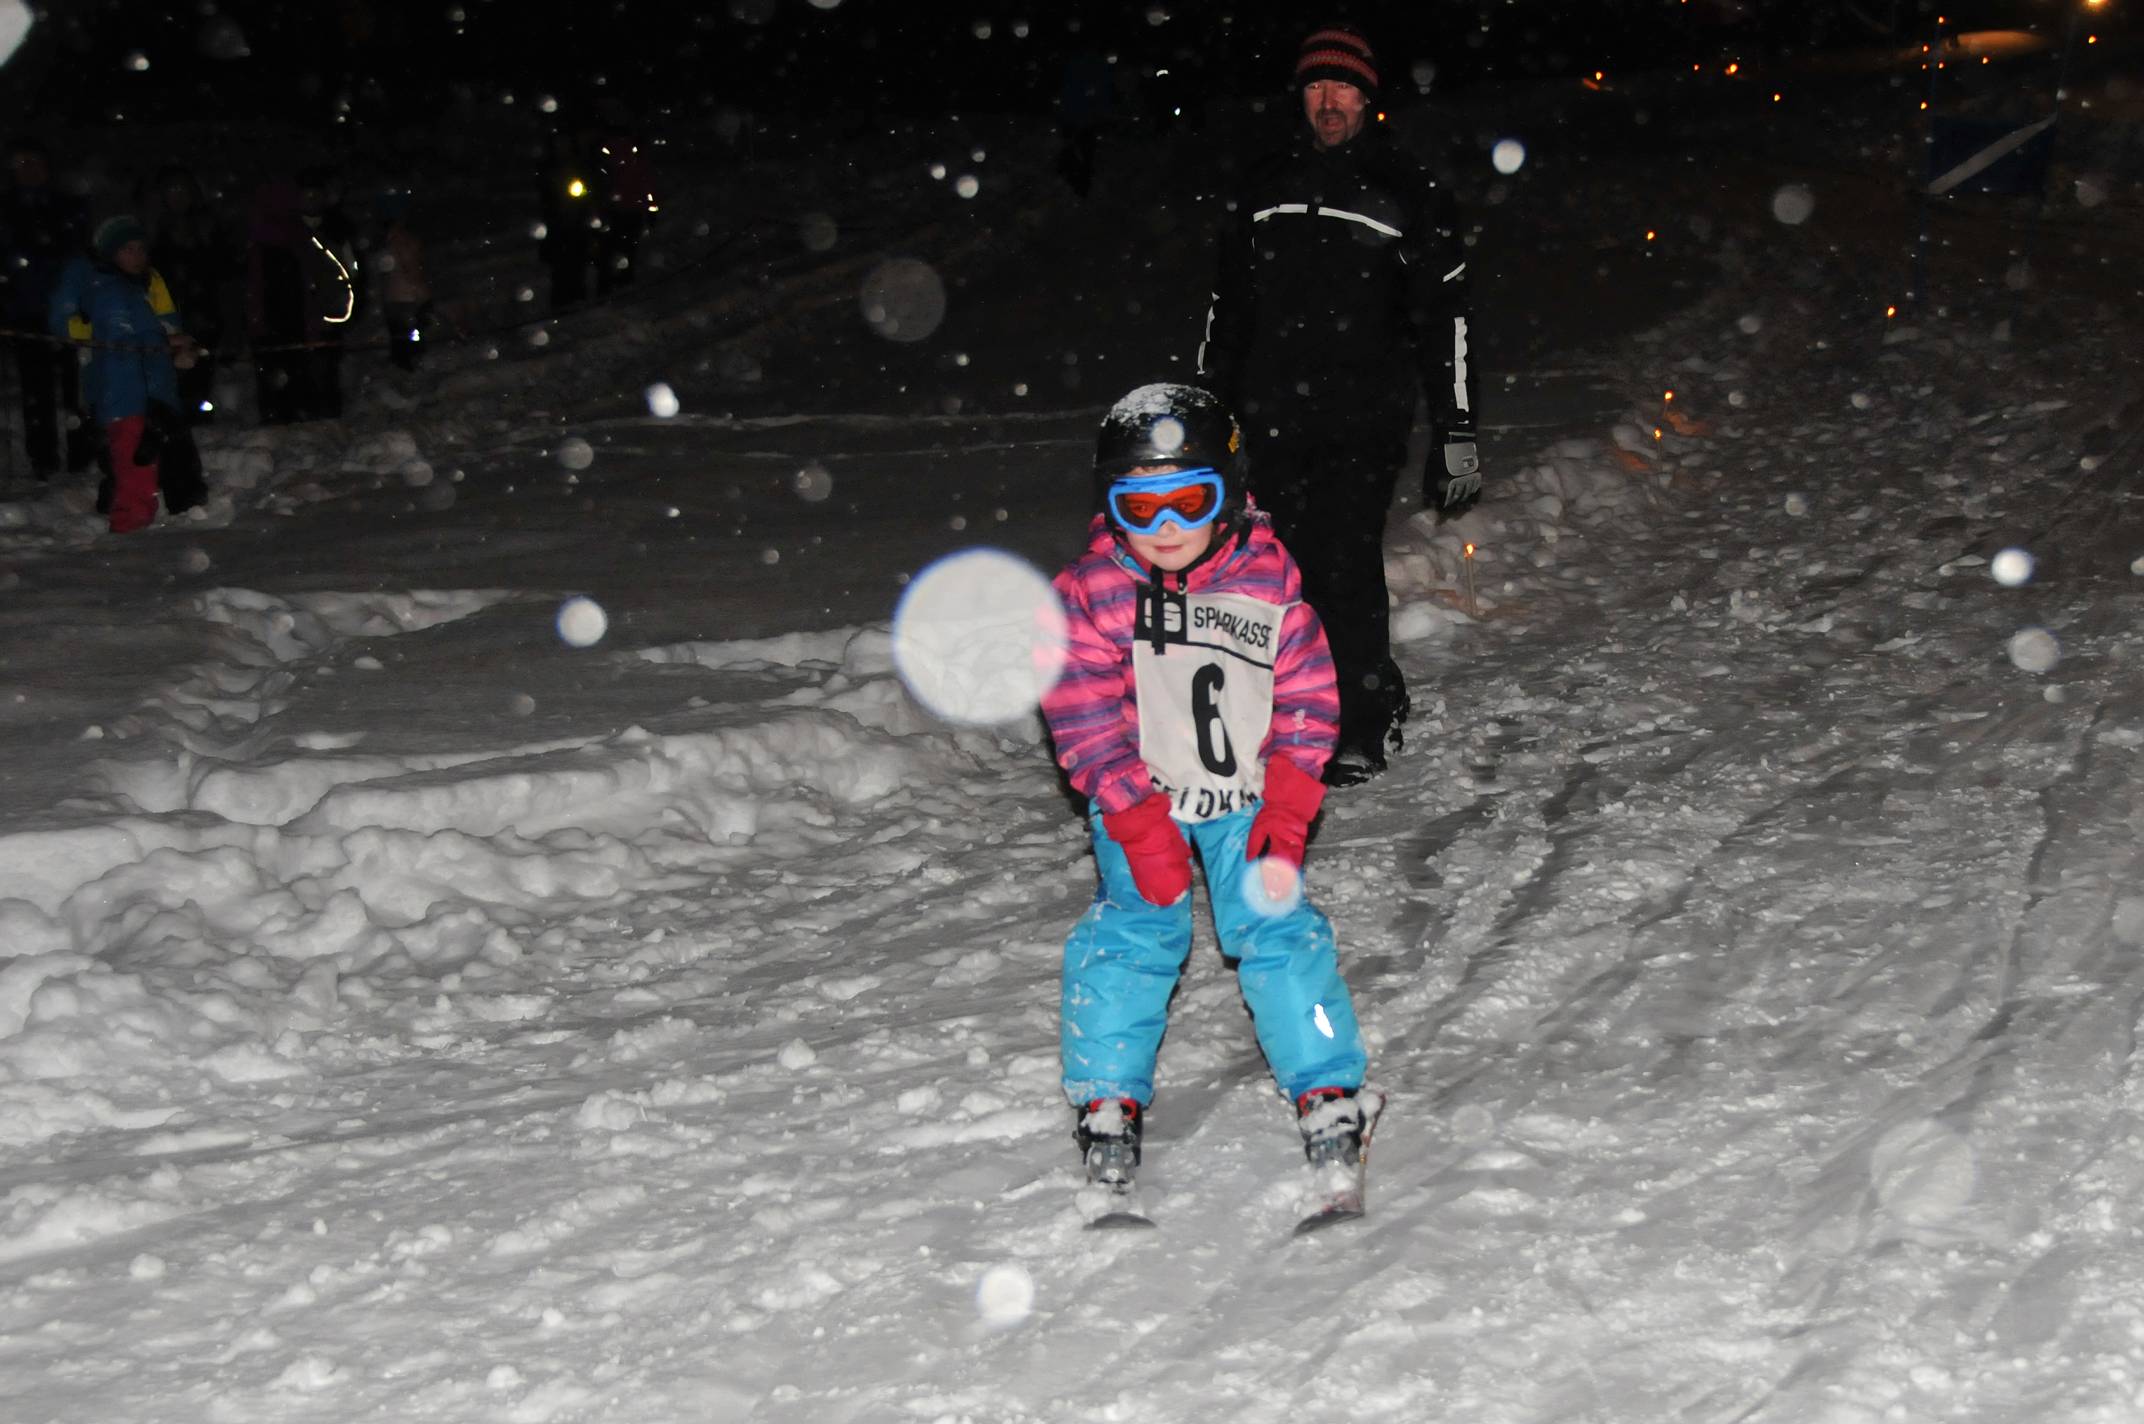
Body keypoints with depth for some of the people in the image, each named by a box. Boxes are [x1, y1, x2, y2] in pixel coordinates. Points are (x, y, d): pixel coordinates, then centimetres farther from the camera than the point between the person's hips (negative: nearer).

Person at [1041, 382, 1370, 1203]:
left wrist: (1284, 814, -14)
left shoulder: (1267, 583, -9)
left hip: (1244, 794, 1)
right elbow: (1086, 717, -13)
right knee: (1134, 929, -6)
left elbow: (1307, 704, -5)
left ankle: (1326, 1089, 5)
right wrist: (1140, 822, -20)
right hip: (1138, 797, 0)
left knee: (1276, 923, -5)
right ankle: (1109, 1097, 7)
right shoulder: (1092, 591, -12)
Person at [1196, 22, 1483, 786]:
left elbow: (1444, 316, 0)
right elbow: (1227, 305, 21)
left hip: (1366, 416, -5)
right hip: (1273, 416, 5)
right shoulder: (1265, 187, 13)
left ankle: (1365, 724, 4)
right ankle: (1378, 695, 22)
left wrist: (1457, 432, -4)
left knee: (1345, 565, -11)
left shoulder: (1407, 192, 0)